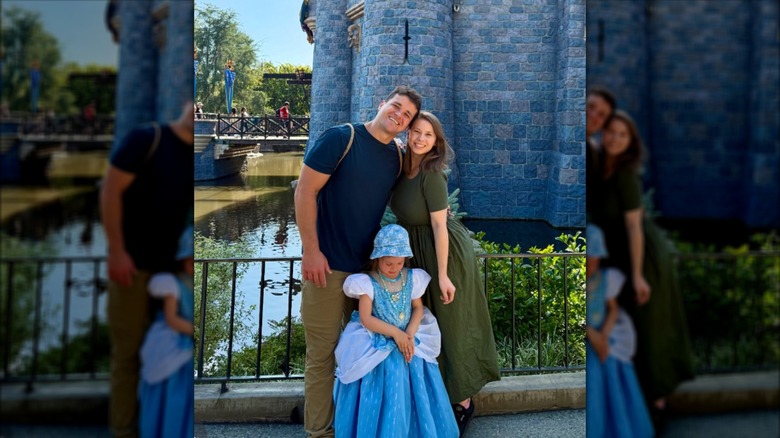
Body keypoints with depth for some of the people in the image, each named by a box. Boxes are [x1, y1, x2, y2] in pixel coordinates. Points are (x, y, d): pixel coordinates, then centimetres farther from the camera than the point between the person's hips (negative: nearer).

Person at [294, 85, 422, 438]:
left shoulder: (396, 157, 7)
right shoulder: (340, 138, -12)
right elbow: (305, 192, -14)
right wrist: (310, 250, -18)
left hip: (370, 264, 7)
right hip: (328, 264, -7)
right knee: (322, 351, 2)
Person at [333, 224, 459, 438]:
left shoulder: (411, 278, 0)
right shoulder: (368, 282, -11)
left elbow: (418, 308, 5)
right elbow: (365, 318, -15)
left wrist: (410, 333, -13)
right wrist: (395, 333, -22)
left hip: (409, 338, 3)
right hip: (378, 344, -3)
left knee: (417, 388, -10)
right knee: (388, 384, -18)